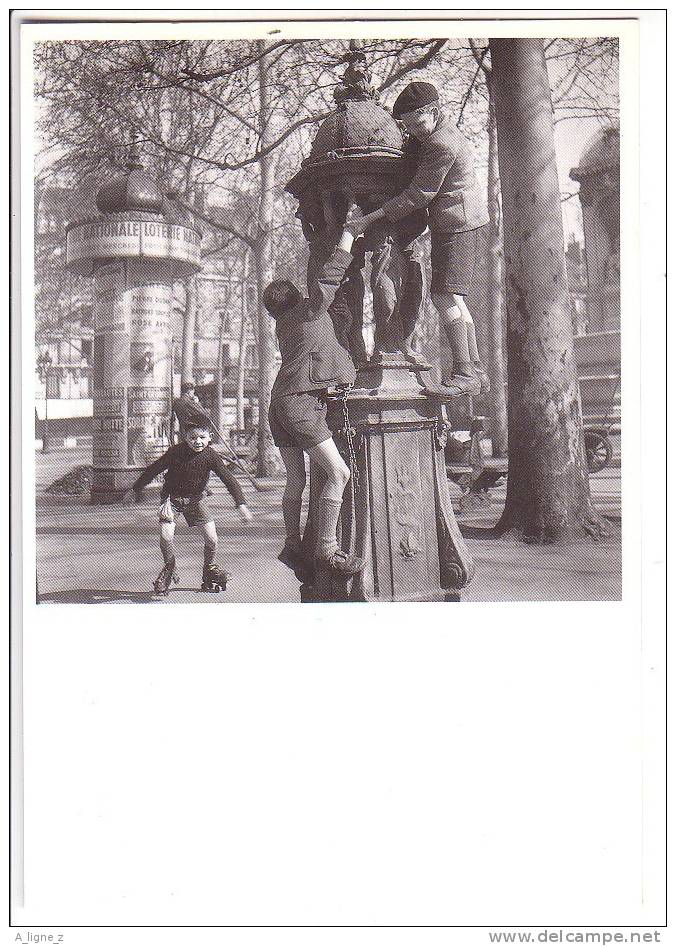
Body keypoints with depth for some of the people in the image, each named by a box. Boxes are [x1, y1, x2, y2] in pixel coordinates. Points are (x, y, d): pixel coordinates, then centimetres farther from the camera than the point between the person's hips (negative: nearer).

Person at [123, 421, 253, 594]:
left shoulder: (211, 456, -15)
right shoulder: (176, 452, -18)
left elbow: (228, 479, -15)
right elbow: (153, 470, -7)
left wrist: (241, 504, -24)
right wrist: (134, 490, -1)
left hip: (195, 499, 1)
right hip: (172, 498, -1)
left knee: (212, 539, -6)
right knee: (165, 537, -16)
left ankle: (210, 569, 22)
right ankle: (169, 569, 13)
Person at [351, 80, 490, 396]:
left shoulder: (442, 145, -21)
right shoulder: (429, 133, 11)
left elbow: (419, 194, -20)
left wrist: (374, 216, -17)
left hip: (457, 220, -11)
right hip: (452, 220, 11)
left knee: (443, 293, -17)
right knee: (448, 296, 10)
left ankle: (464, 371, -17)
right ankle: (475, 370, 12)